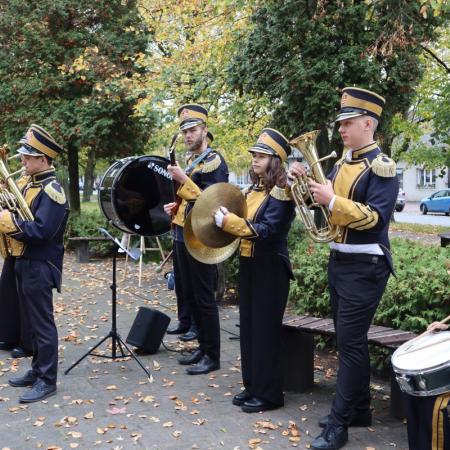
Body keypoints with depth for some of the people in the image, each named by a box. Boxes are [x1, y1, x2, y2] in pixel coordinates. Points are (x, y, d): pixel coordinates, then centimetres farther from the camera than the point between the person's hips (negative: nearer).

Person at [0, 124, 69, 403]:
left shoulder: (52, 190, -17)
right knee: (33, 322, 17)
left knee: (42, 323, -2)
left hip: (39, 267, -9)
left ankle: (47, 381, 6)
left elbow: (41, 231, -26)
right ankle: (38, 370, 28)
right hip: (25, 263, 9)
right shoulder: (31, 185, 13)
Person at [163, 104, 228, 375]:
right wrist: (175, 207, 9)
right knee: (188, 295, 13)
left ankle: (212, 356, 6)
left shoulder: (214, 161, -11)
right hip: (183, 237, 9)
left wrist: (183, 179, -23)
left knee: (204, 298, -3)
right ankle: (203, 347, 24)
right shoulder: (192, 161, 17)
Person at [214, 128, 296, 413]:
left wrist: (230, 221, -24)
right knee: (248, 327, 12)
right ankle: (253, 387, 24)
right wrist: (225, 220, 2)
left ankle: (269, 394, 8)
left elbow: (267, 231, -21)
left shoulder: (280, 191, -13)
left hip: (270, 269, -9)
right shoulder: (253, 190, 13)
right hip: (248, 264, 9)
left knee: (266, 331, -3)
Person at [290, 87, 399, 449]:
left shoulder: (382, 167, -12)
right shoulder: (340, 164, 13)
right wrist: (301, 181, -3)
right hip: (338, 262, 9)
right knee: (349, 339, 14)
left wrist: (333, 200, -28)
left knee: (351, 342, -6)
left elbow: (376, 218, -21)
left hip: (365, 267, -8)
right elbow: (320, 204, 15)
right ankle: (360, 409, 27)